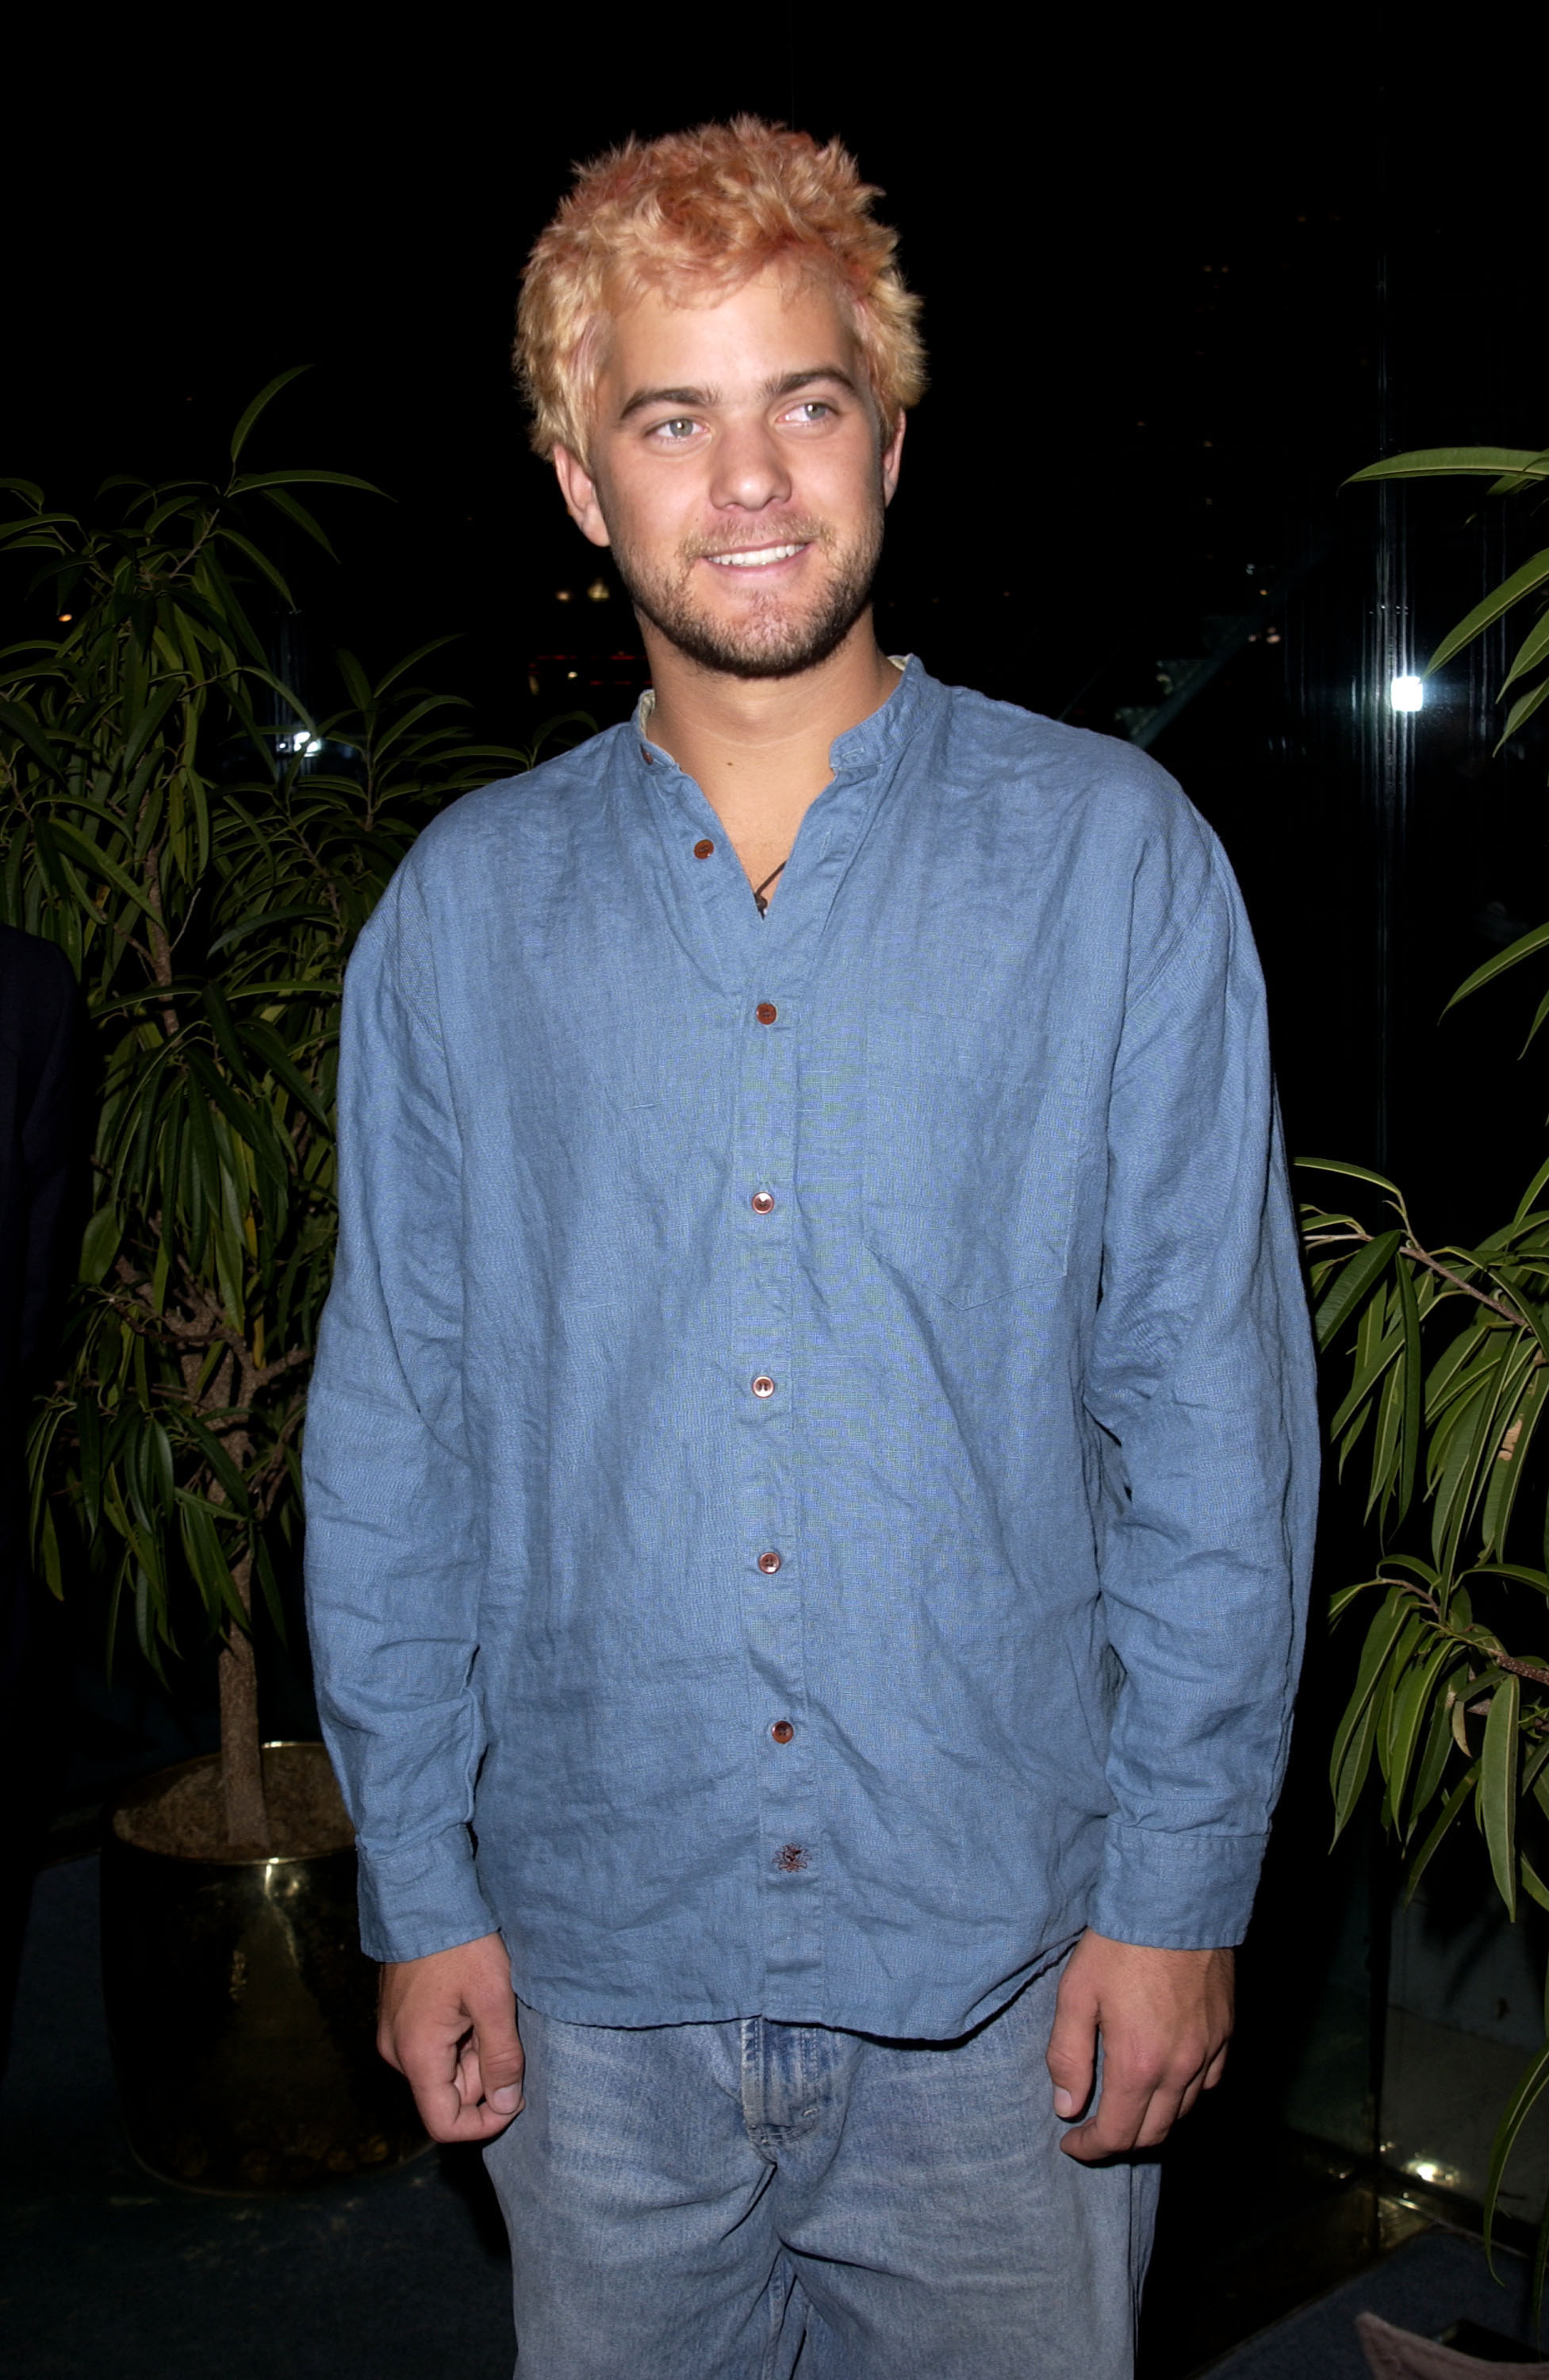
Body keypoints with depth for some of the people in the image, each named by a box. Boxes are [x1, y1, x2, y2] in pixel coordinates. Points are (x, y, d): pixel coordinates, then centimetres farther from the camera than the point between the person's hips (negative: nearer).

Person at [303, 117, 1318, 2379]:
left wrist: (1182, 1885, -6)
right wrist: (417, 1885, 3)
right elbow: (392, 1429, 4)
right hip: (596, 1962, 2)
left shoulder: (1114, 855, -4)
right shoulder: (464, 908, 1)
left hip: (1007, 1962, -1)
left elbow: (1213, 1407, -4)